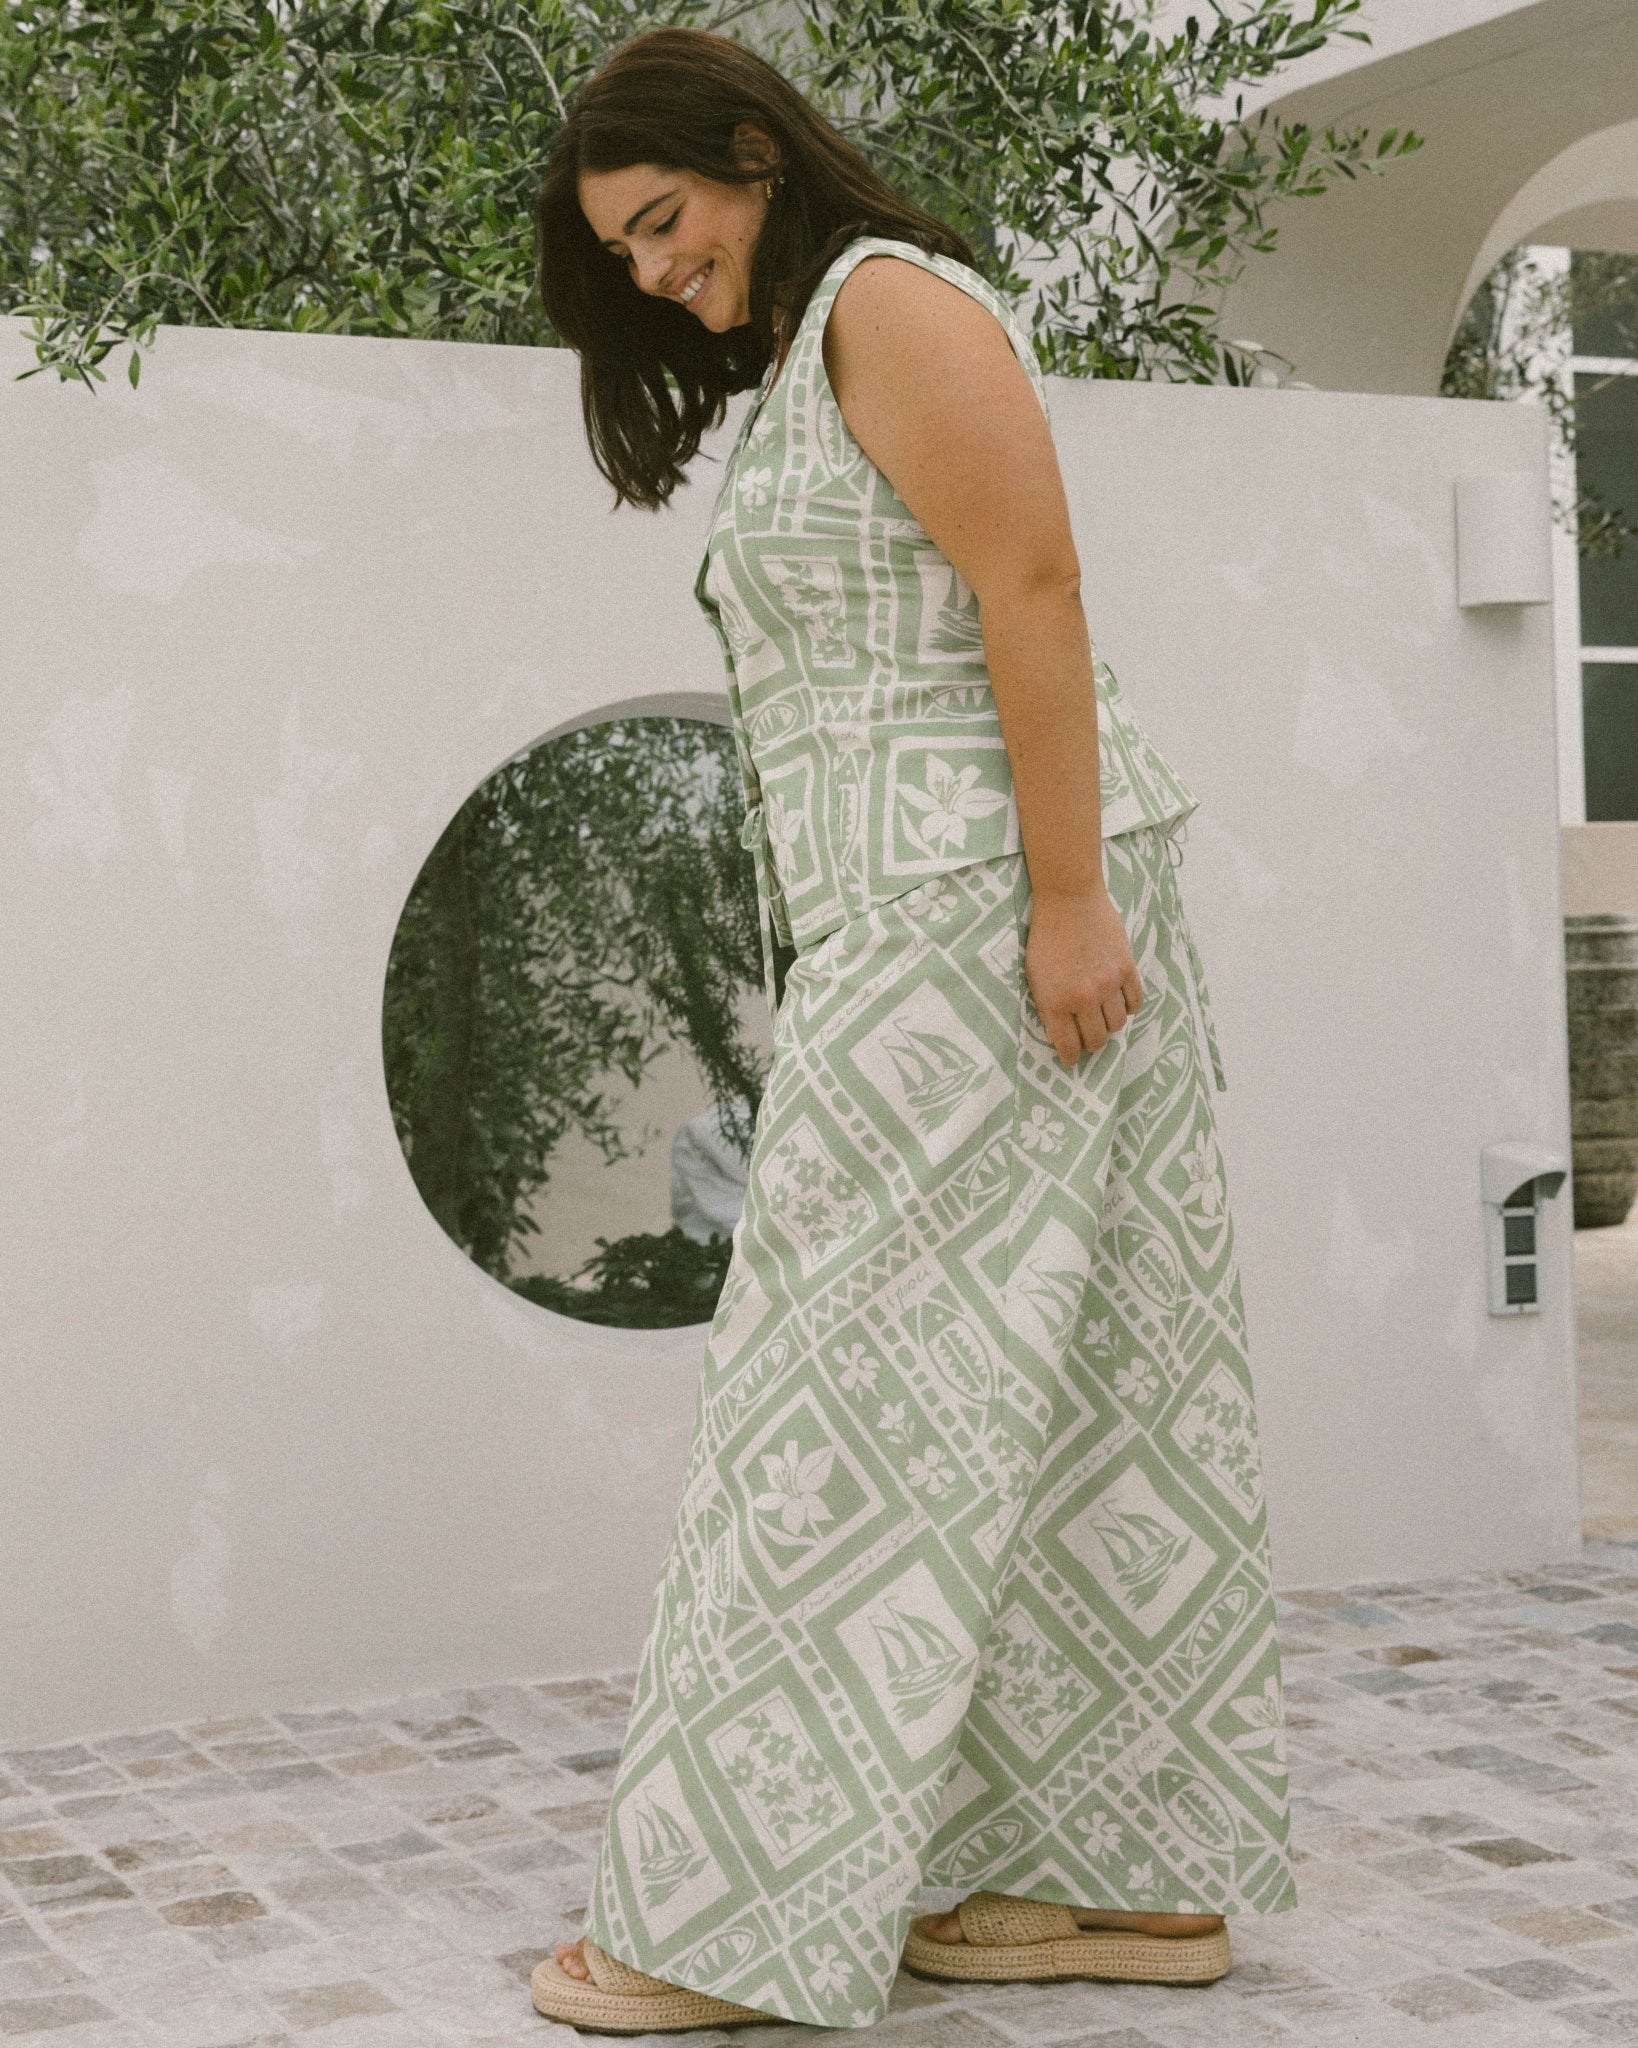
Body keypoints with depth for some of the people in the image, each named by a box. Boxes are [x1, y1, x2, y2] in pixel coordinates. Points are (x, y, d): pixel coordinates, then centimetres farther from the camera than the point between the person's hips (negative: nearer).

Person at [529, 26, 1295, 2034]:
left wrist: (1067, 894, -22)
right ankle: (1143, 1875, 14)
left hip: (991, 903, -10)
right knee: (1071, 1381, 8)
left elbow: (1032, 591, -16)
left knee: (869, 1377, -8)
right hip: (908, 926, 10)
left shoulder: (892, 301, -5)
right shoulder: (794, 363, 23)